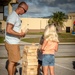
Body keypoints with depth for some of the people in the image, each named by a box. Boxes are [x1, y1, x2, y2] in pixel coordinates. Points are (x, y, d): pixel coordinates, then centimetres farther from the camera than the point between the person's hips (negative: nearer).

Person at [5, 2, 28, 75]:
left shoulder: (16, 16, 13)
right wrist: (20, 34, -18)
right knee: (12, 62, 0)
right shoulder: (13, 16, -18)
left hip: (14, 43, 10)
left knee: (15, 61, 16)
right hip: (11, 43, -10)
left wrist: (21, 33, 8)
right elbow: (8, 30, -26)